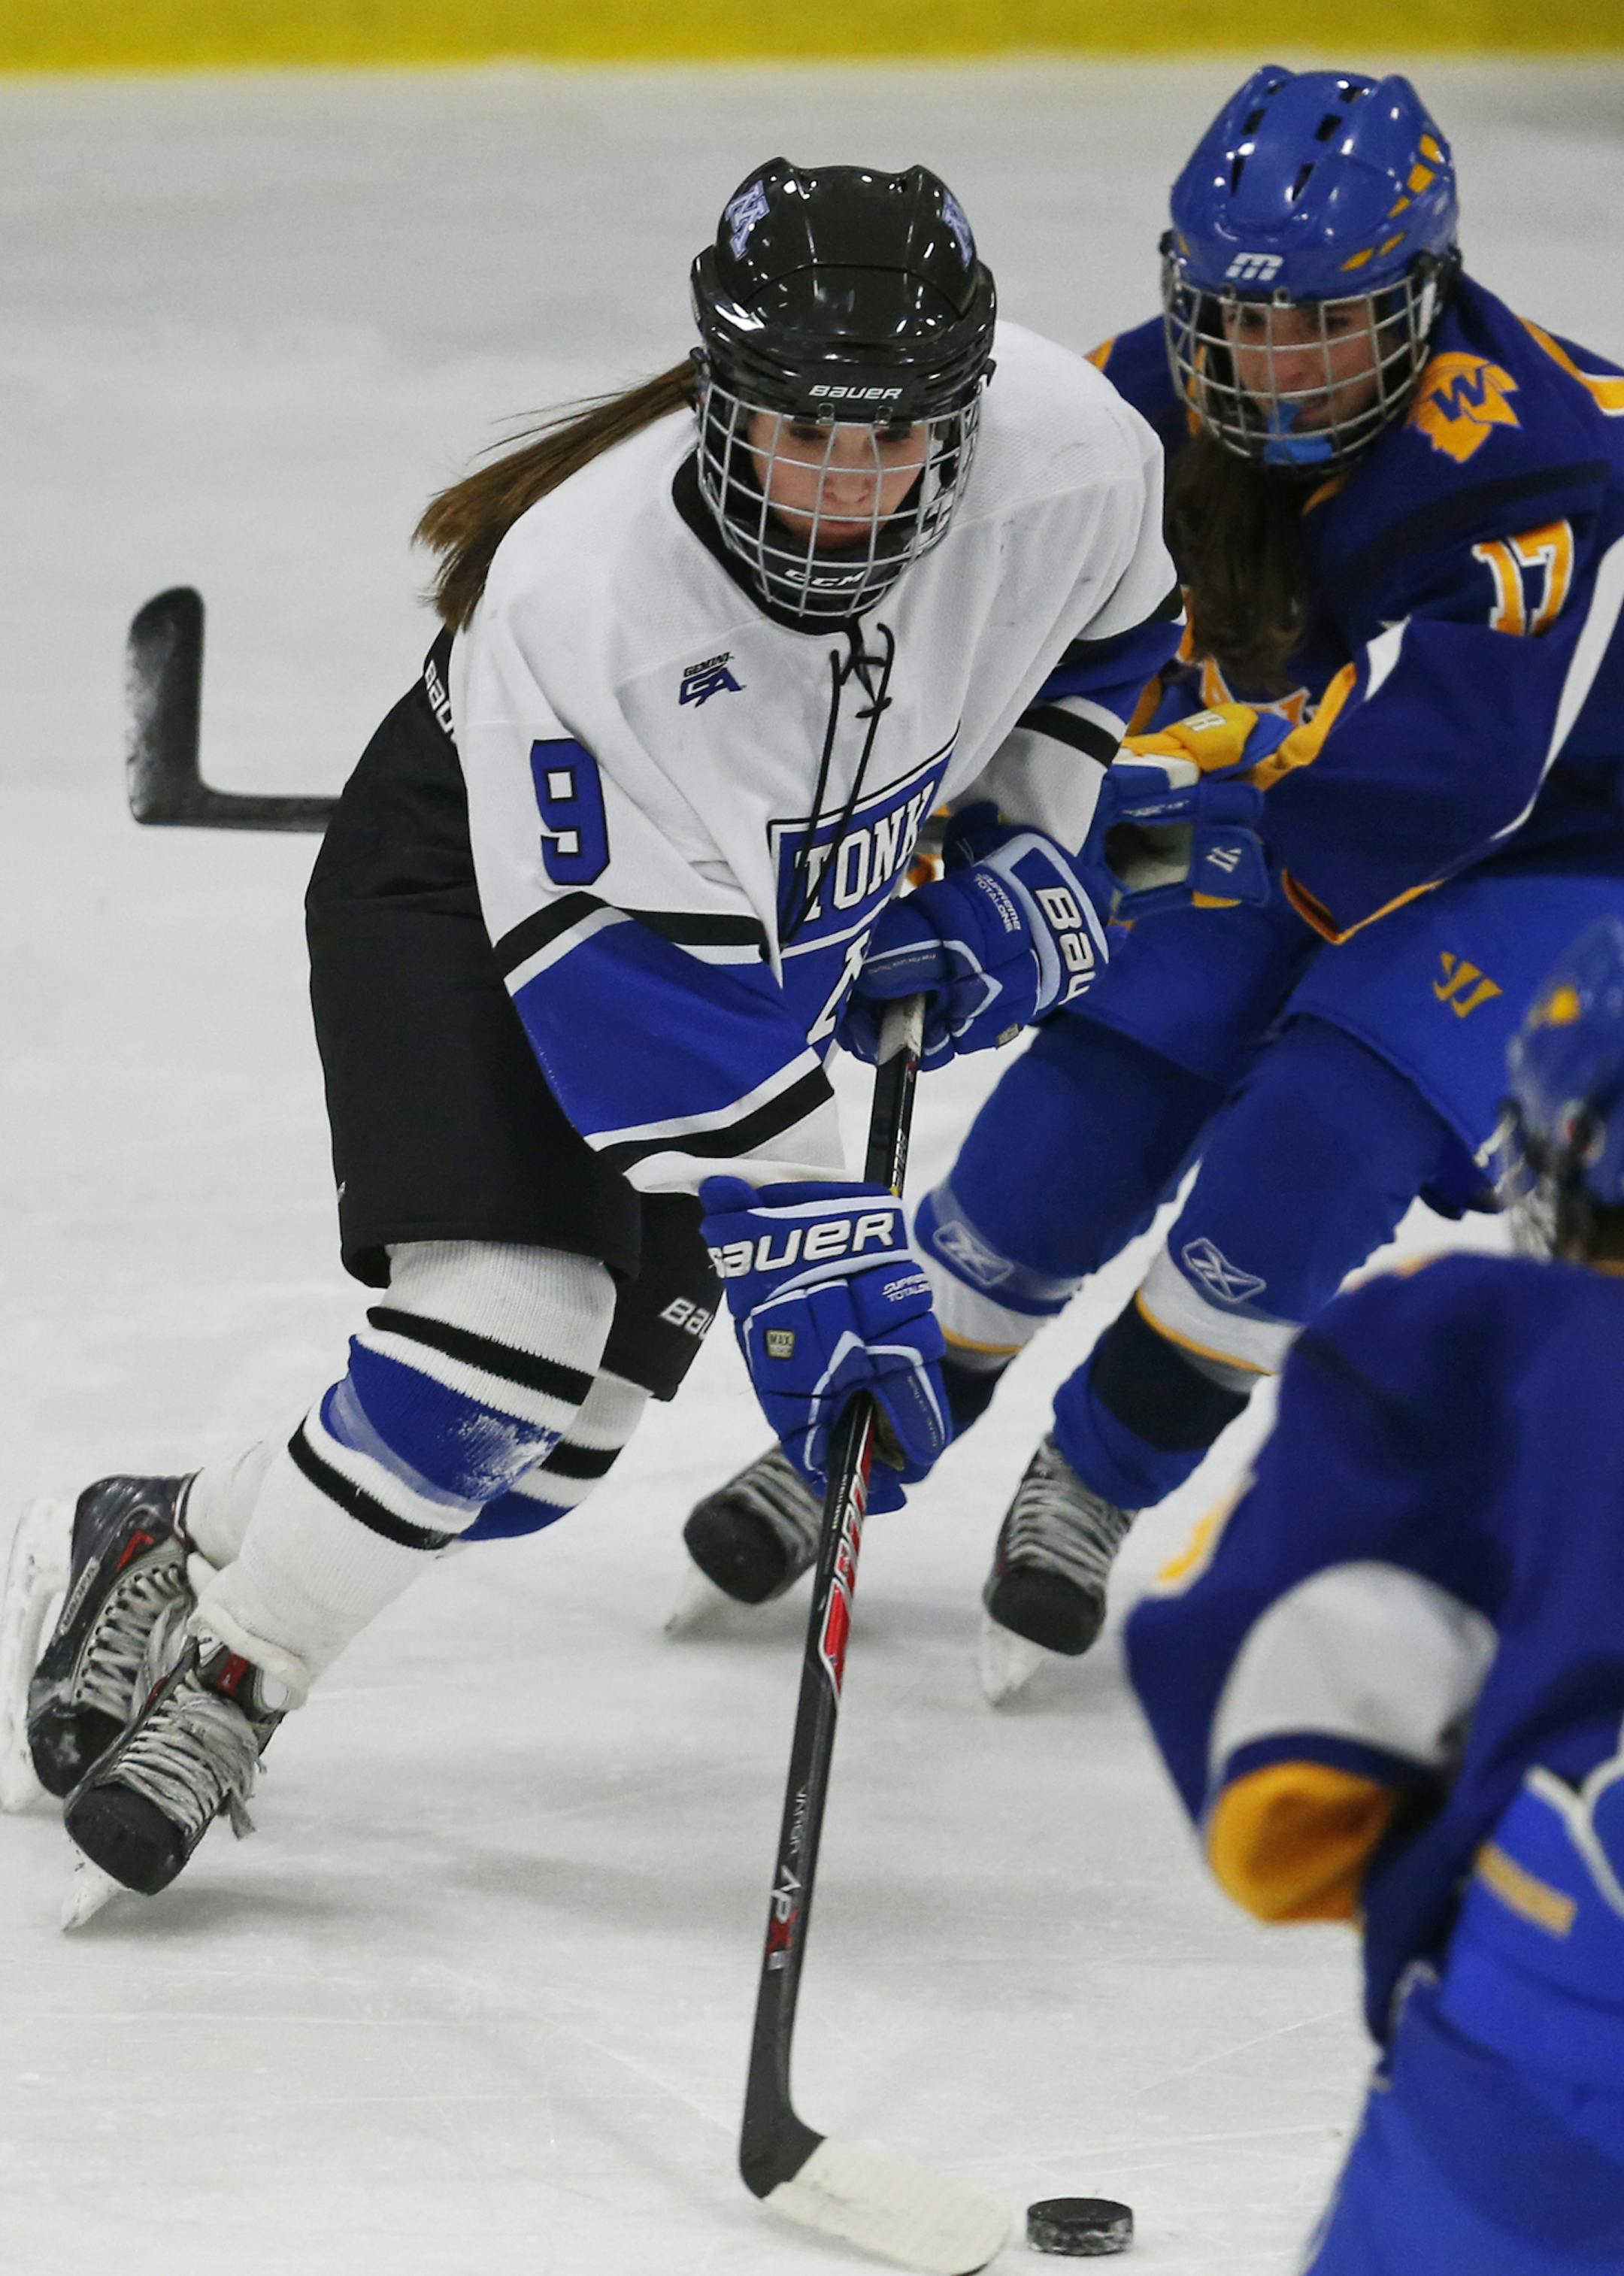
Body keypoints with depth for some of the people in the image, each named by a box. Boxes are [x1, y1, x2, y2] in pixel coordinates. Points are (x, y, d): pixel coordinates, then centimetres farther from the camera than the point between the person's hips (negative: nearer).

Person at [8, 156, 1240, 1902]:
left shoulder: (1071, 452, -26)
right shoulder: (580, 589, -38)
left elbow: (1104, 629, 1)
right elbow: (642, 982, -35)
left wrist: (1034, 855, -6)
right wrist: (801, 1241, -37)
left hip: (791, 908, 5)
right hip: (464, 888, -5)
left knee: (564, 1429, -4)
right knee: (506, 1322, -25)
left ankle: (182, 1542, 17)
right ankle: (218, 1678, -8)